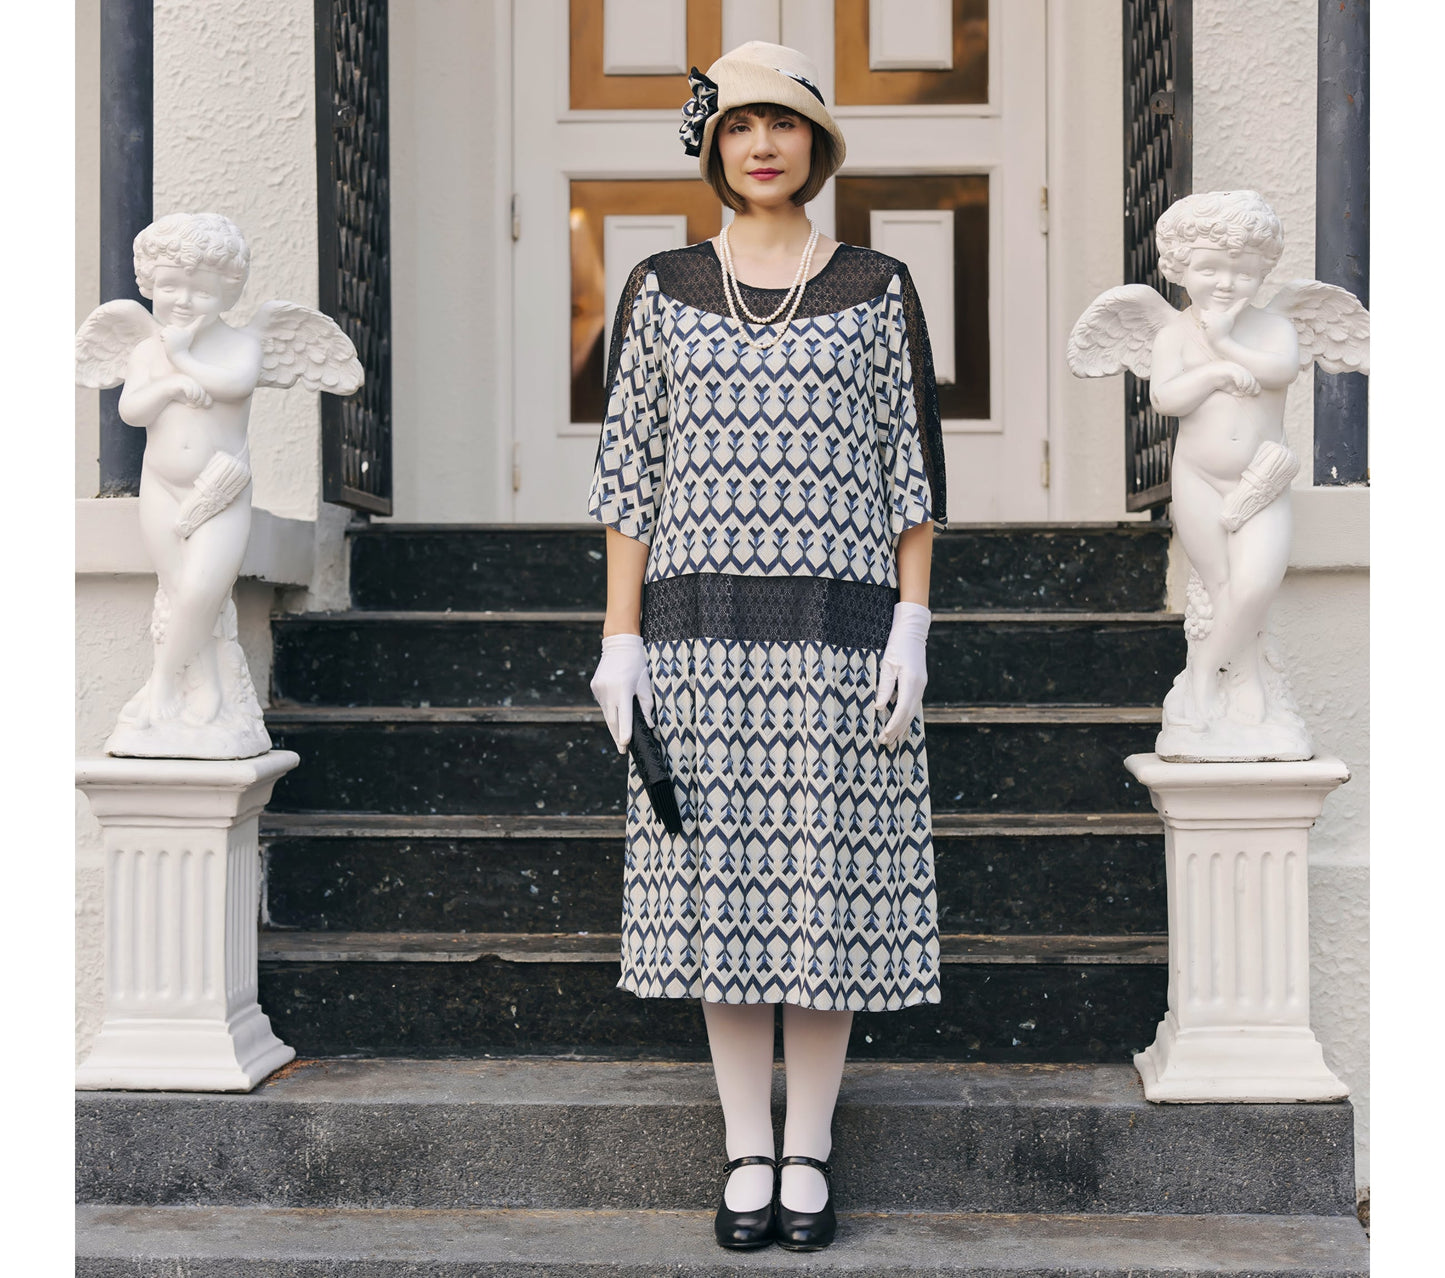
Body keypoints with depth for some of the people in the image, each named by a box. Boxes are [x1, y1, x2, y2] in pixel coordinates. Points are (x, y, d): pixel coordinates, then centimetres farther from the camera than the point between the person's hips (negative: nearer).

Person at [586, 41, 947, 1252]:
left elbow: (915, 467, 3)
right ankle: (748, 1155, 18)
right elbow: (629, 469, 5)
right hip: (704, 628, 1)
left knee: (829, 882, 2)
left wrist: (912, 632, -6)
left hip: (837, 624, -1)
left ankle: (809, 1151, 18)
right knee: (722, 881, 4)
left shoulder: (878, 288, 5)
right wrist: (620, 638, -1)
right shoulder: (661, 288, 7)